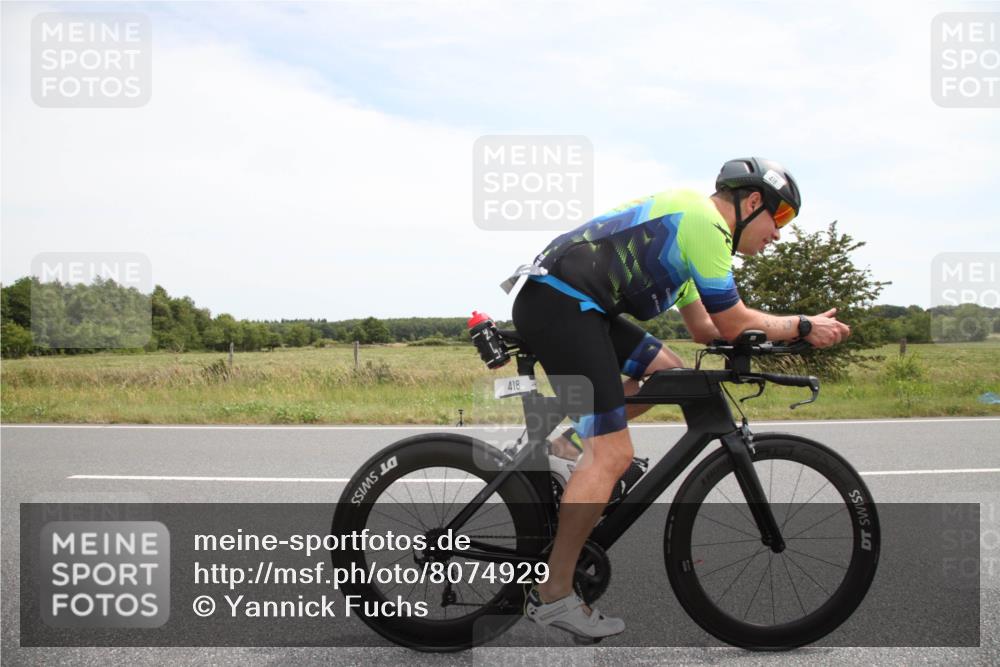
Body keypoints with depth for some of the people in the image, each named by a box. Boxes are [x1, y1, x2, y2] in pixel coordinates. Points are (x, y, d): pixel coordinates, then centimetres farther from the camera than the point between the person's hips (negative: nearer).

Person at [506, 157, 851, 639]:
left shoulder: (686, 221, 25)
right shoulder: (706, 222, -6)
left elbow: (705, 327, 28)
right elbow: (734, 324, -5)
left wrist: (787, 330, 21)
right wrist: (804, 328, 9)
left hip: (571, 304, 10)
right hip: (558, 304, -10)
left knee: (668, 373, 17)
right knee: (613, 455, -10)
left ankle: (570, 445, 13)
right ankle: (552, 596, -3)